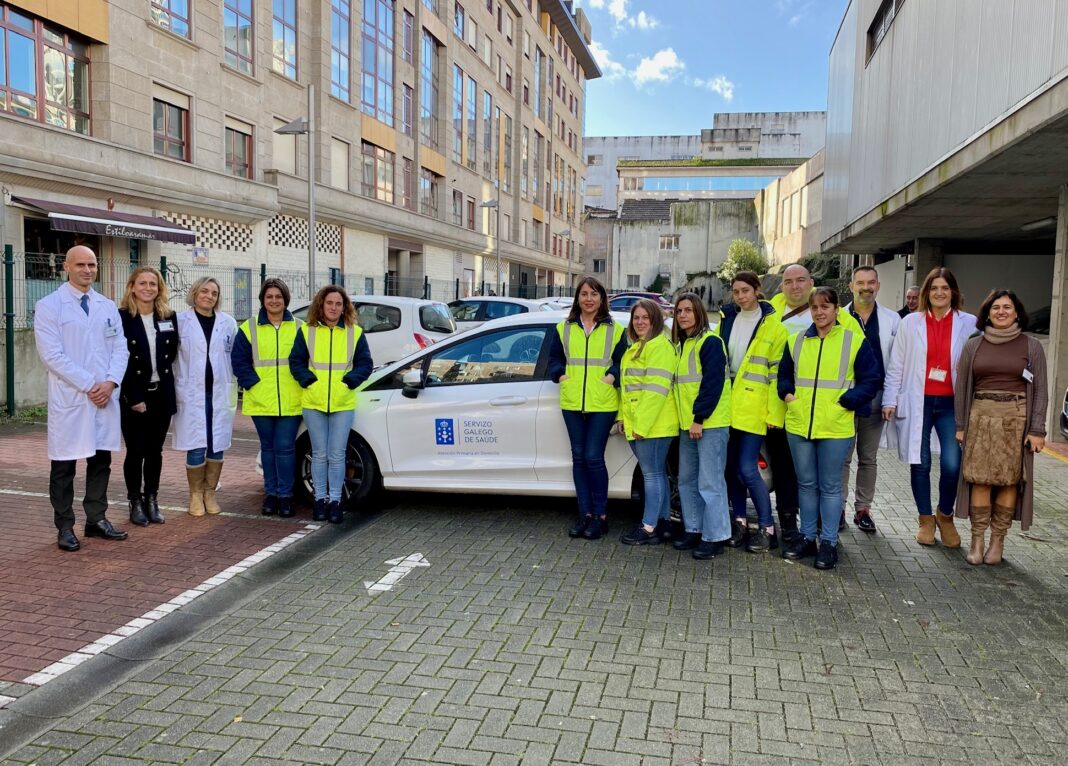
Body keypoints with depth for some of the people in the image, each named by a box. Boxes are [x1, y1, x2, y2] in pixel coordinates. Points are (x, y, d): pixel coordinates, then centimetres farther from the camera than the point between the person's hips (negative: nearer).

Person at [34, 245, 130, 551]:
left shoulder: (108, 307, 11)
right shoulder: (48, 306, -4)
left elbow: (120, 349, 7)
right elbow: (52, 355, -12)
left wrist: (110, 382, -9)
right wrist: (89, 385, -16)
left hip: (105, 397, 4)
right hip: (69, 399, -4)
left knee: (101, 460, 10)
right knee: (64, 466, 4)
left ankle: (96, 519, 22)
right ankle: (65, 527, 15)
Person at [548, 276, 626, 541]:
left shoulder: (615, 330, 5)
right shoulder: (564, 329, 11)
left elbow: (624, 361, 4)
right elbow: (554, 358, 15)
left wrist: (613, 376, -14)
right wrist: (560, 375, -3)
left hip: (603, 404, -3)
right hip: (572, 403, 3)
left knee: (593, 457, -8)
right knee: (578, 457, 7)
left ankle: (600, 515, 7)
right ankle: (585, 513, 17)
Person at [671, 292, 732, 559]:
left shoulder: (710, 342, -10)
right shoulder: (680, 344, 16)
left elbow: (713, 382, -16)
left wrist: (699, 417, -18)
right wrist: (687, 419, 13)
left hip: (710, 423, -9)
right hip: (688, 424, 9)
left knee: (709, 482, -6)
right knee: (687, 480, 13)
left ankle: (714, 537, 2)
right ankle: (694, 530, 24)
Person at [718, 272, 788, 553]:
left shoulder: (772, 325, -4)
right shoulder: (726, 319, 10)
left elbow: (778, 372, -7)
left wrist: (774, 413, -11)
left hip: (754, 408, -5)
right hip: (727, 404, 5)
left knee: (747, 469, -9)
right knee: (731, 467, 9)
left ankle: (767, 528, 4)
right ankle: (739, 522, 22)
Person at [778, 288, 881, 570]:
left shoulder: (855, 341, -2)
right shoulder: (796, 341, 9)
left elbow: (871, 380, -2)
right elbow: (784, 374, 19)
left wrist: (844, 403, -11)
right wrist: (788, 395, 1)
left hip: (836, 428, -3)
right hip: (799, 425, 4)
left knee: (830, 486, 5)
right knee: (806, 483, 13)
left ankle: (829, 542, 16)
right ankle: (806, 538, 25)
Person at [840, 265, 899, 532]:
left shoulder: (892, 319, 4)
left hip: (875, 397, 1)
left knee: (869, 458, 10)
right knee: (841, 456, 4)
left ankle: (863, 508, 20)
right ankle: (838, 508, 13)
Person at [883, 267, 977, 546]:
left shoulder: (969, 324, 2)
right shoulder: (910, 323, 4)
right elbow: (896, 366, 5)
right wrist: (890, 401, 1)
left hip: (952, 403, -1)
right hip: (917, 402, 1)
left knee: (952, 464, -8)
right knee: (920, 463, 6)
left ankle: (945, 515, 18)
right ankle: (925, 519, 24)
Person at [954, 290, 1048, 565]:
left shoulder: (1032, 347, 5)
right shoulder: (973, 346, 8)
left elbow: (1040, 391, 3)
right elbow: (961, 388, 9)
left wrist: (1037, 430, -4)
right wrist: (960, 426, 5)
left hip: (1017, 419, -1)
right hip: (981, 417, 1)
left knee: (1010, 480, 0)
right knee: (980, 480, -2)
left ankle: (998, 540, 9)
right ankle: (977, 540, 5)